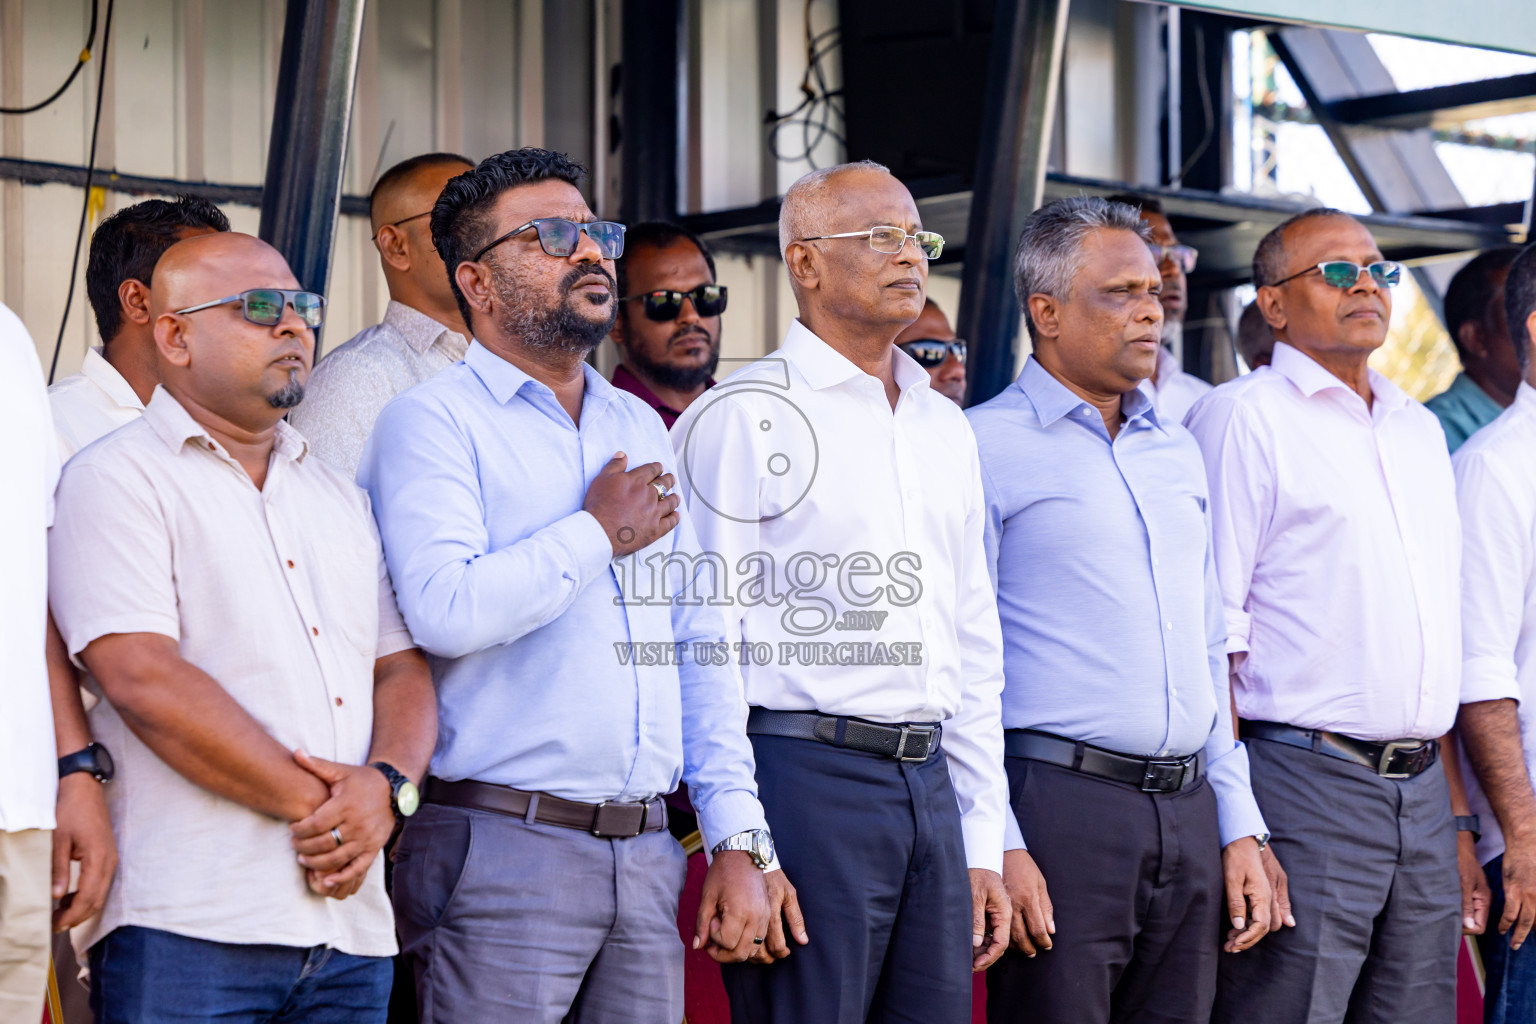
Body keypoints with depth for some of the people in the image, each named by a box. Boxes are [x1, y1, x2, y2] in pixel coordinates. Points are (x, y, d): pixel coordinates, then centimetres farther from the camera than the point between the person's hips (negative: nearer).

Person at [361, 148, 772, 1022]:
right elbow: (447, 610, -21)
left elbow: (699, 644, 18)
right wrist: (601, 533, -8)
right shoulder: (435, 421, -3)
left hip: (646, 852, 6)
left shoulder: (640, 428, 19)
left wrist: (739, 840, 10)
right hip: (504, 850, -6)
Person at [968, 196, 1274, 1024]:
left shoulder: (1178, 452, 18)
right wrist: (996, 846, -15)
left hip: (1188, 813, 6)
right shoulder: (986, 446, -3)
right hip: (1061, 805, -6)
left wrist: (1239, 829, 14)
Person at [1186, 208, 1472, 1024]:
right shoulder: (1243, 417, -3)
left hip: (1422, 792, 7)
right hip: (1305, 781, -7)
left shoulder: (1418, 428, 19)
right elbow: (1210, 634, -9)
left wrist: (1456, 803, 16)